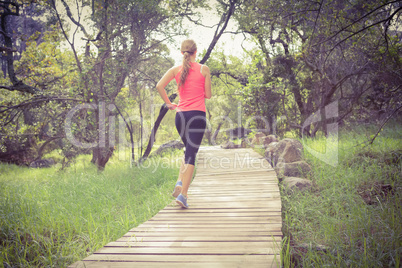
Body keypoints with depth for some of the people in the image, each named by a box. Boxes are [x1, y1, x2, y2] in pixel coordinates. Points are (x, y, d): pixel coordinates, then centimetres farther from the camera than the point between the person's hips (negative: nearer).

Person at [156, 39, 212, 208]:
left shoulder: (176, 70, 7)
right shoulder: (204, 69, 0)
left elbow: (159, 85, -7)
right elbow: (208, 95, 1)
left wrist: (168, 103, 3)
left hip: (181, 114, 4)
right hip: (197, 114, -4)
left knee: (189, 151, 23)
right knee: (191, 154, -3)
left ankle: (180, 183, 5)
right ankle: (183, 194, -10)